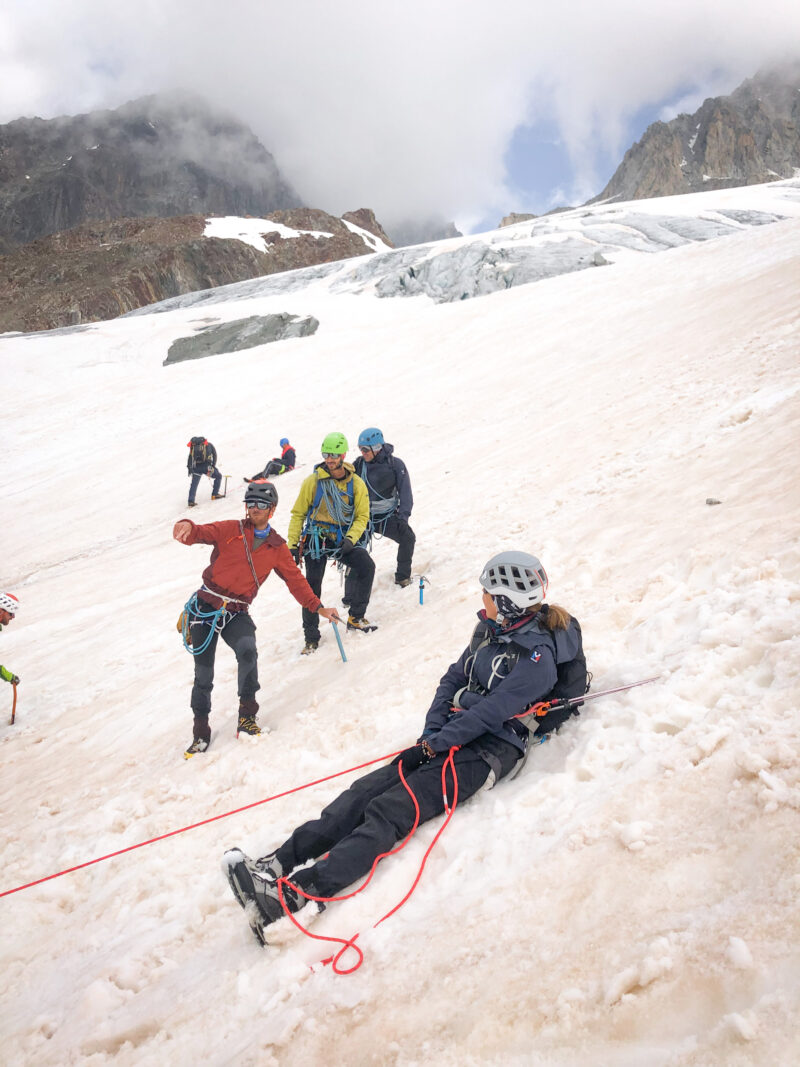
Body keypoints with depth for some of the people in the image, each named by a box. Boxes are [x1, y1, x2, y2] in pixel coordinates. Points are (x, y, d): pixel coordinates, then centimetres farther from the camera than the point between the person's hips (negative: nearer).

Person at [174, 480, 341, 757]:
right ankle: (201, 731, 21)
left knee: (247, 651, -28)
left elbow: (295, 579, 15)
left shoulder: (277, 548, 8)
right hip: (206, 607, -1)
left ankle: (247, 713, -8)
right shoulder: (230, 530, 0)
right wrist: (188, 528, -39)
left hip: (237, 614, 1)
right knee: (203, 674, 1)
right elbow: (203, 534, -15)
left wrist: (318, 608, 11)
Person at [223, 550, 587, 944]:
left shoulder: (537, 654, -15)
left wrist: (439, 742, -14)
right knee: (366, 791, -9)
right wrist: (431, 732, -1)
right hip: (452, 734, 8)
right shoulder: (489, 630, 12)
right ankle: (280, 861, -15)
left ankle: (301, 891, -33)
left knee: (389, 810, -24)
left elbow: (492, 712, -19)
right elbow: (453, 679, 12)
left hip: (489, 750, -8)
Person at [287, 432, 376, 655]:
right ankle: (311, 637, 12)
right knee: (312, 586, -4)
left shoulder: (356, 484, -1)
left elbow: (362, 516, 2)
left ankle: (356, 617, -4)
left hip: (343, 540, 1)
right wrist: (293, 546, -3)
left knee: (366, 565, -21)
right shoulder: (313, 481, -5)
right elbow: (298, 514, 2)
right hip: (316, 539, -1)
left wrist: (350, 539, -16)